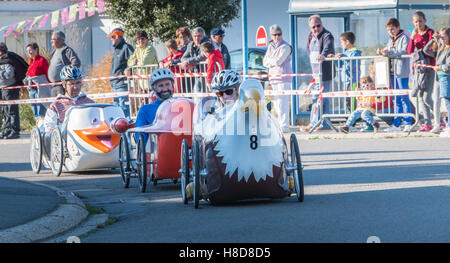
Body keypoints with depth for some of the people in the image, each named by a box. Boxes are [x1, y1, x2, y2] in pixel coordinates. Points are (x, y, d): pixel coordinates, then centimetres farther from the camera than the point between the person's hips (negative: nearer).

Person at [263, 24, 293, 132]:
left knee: (282, 102, -13)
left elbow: (278, 61, -15)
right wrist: (274, 61, -7)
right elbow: (265, 62, 11)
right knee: (276, 102, 10)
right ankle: (280, 123, 18)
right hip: (273, 77, 8)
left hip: (283, 78, -8)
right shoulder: (271, 46, 17)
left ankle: (284, 126, -15)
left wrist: (270, 61, 2)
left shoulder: (285, 47, -6)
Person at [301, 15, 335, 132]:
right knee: (324, 98, 13)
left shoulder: (327, 36, -12)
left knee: (318, 98, -9)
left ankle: (314, 123, -4)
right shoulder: (311, 36, 13)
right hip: (316, 73, 9)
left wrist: (323, 55, -54)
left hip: (325, 73, -9)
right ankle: (325, 124, 19)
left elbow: (328, 47, -32)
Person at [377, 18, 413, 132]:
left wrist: (389, 53, -24)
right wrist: (382, 51, 1)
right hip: (392, 71, 8)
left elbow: (404, 52, -17)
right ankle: (396, 124, 13)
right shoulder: (391, 40, 19)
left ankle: (408, 123, -4)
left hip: (402, 72, -8)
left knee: (404, 97, -7)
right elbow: (388, 50, 24)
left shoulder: (404, 38, -6)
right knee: (396, 99, 10)